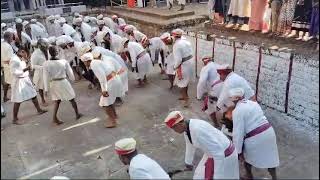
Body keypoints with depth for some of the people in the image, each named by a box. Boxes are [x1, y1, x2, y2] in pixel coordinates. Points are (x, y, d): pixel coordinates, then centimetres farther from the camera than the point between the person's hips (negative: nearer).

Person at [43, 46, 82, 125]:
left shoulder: (46, 64, -11)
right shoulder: (64, 61, -14)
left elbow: (46, 77, -7)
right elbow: (70, 73, -2)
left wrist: (46, 88, 1)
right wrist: (72, 78, 19)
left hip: (53, 84, 3)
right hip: (63, 82, -3)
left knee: (57, 100, 19)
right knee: (72, 98, 15)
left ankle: (54, 117, 14)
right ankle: (77, 114, 28)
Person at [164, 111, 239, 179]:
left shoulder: (197, 130, -33)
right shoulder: (186, 128, -3)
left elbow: (218, 152, -31)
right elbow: (190, 146, 17)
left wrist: (218, 176, -25)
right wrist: (188, 162, 32)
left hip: (224, 155, -9)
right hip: (214, 153, 9)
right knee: (202, 175, 20)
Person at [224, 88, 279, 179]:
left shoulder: (237, 111, -11)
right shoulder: (253, 103, 10)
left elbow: (238, 133, -14)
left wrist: (238, 151, -7)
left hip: (255, 138, -5)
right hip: (269, 132, 6)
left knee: (247, 157, 23)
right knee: (270, 158, 22)